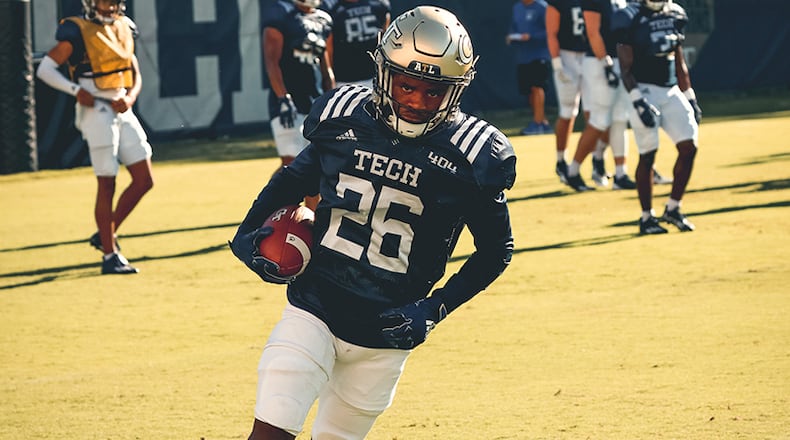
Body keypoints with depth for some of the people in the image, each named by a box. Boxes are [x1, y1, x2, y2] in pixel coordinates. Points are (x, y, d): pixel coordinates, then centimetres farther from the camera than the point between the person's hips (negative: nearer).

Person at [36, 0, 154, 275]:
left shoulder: (124, 29, 13)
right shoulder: (77, 33, -7)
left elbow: (136, 75, 16)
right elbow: (45, 69, -7)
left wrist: (130, 98, -5)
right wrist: (76, 90, -19)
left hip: (123, 111, 7)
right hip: (97, 111, -7)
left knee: (144, 180, 3)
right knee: (107, 185, -5)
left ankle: (106, 234, 19)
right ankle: (110, 256, 2)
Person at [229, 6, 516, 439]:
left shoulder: (470, 156, -9)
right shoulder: (343, 120, -3)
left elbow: (496, 249, 2)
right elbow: (297, 178, 15)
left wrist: (435, 308, -9)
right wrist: (249, 234, -3)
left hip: (386, 334, -1)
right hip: (313, 310, 1)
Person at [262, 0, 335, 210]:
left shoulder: (323, 20, 14)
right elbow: (272, 62, -12)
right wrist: (283, 99, -21)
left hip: (314, 101, 7)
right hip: (288, 101, -7)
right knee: (292, 164, -15)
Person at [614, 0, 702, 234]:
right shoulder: (631, 19, -8)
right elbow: (626, 69, -9)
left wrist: (690, 99, 17)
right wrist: (638, 101, -19)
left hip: (672, 92, 6)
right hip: (645, 90, -6)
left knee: (689, 147, -4)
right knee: (648, 155, -4)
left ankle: (673, 208, 10)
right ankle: (646, 217, 7)